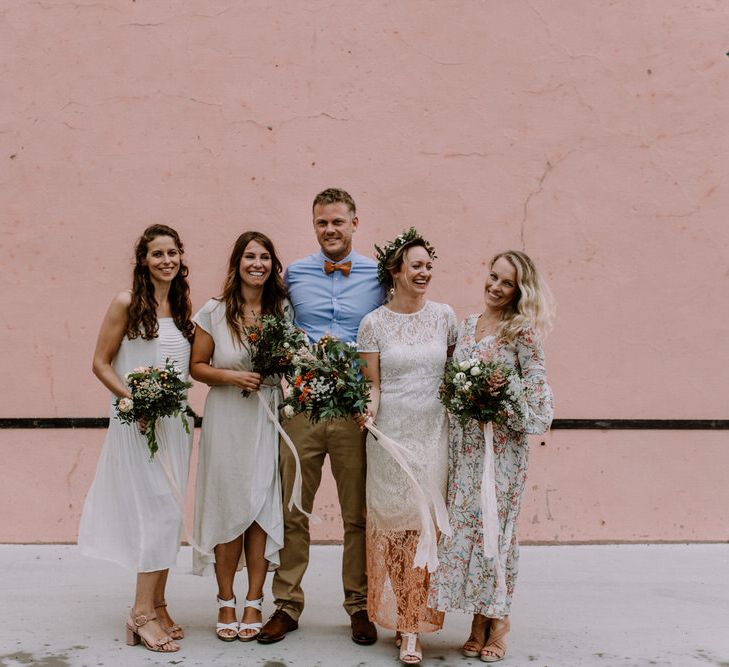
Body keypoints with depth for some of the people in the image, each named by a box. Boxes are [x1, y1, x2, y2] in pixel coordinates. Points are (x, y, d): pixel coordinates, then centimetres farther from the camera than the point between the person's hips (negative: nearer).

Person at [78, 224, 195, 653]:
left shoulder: (184, 303, 10)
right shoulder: (127, 303, -6)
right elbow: (101, 363, -6)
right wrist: (133, 398, -16)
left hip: (176, 419, 5)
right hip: (137, 421, -5)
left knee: (167, 516, 9)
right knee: (161, 513, -9)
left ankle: (158, 606, 19)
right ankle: (143, 613, 1)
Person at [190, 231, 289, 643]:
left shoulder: (283, 310, 4)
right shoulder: (214, 312, -1)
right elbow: (197, 366, 2)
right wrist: (232, 376, -14)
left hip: (269, 419, 1)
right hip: (226, 419, -1)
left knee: (262, 508, 2)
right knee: (228, 507, 2)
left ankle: (254, 603, 14)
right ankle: (226, 603, 17)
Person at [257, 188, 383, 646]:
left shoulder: (379, 276, 4)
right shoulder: (293, 274, 8)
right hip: (301, 405, 1)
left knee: (358, 514, 8)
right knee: (293, 511, 6)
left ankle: (359, 606, 21)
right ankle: (288, 605, 19)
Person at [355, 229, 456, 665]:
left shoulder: (444, 316, 6)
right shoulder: (374, 323, 1)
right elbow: (373, 383, 0)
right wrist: (368, 411, -19)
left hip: (433, 436, 1)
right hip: (389, 436, -1)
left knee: (425, 525, -1)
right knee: (391, 523, 3)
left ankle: (412, 627, 7)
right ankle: (401, 619, 17)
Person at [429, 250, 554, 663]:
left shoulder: (522, 330, -7)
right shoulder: (466, 325, 10)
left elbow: (537, 388, -10)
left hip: (503, 441, -5)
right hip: (465, 440, 5)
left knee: (496, 524, 0)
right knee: (465, 524, 5)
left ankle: (499, 619, 14)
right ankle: (479, 618, 16)